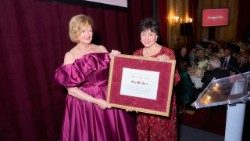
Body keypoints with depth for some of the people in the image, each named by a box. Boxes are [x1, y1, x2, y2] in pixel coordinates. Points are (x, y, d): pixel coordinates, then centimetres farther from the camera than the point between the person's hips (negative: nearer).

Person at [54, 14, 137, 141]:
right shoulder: (70, 56, -6)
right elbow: (71, 90, -9)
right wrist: (94, 100, -16)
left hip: (109, 100, 4)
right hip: (85, 103, -3)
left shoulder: (101, 49, 4)